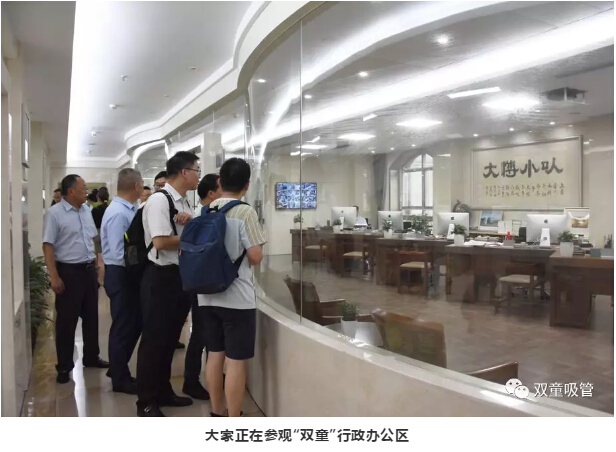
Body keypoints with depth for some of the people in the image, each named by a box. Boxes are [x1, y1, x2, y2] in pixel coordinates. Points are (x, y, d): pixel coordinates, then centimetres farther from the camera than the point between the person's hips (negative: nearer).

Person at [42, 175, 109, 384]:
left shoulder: (86, 210, 9)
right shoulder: (55, 213, -11)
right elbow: (48, 246, -13)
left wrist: (95, 263, 13)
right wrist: (54, 276, -18)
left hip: (89, 269, 7)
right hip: (68, 271, -6)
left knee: (91, 316, 14)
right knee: (66, 320, 3)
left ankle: (91, 357, 29)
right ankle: (64, 366, 16)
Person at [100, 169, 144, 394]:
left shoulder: (128, 210, 7)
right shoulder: (118, 214, -22)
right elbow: (120, 254, -26)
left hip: (129, 274, 9)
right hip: (120, 275, -9)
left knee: (134, 323, 19)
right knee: (123, 326, 5)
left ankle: (119, 370, 37)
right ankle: (120, 379, 22)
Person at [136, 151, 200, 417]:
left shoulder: (184, 202, 12)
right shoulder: (159, 200, -16)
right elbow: (161, 242, -24)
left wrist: (192, 221, -12)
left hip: (181, 276, 9)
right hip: (161, 278, -9)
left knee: (170, 338, 18)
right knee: (154, 340, 2)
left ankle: (163, 392, 33)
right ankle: (146, 402, 17)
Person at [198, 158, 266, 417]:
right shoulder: (245, 212, -13)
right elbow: (256, 257, -15)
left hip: (208, 296, 7)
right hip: (237, 298, -6)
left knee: (214, 355, 15)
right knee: (236, 361, 1)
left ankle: (216, 416, 27)